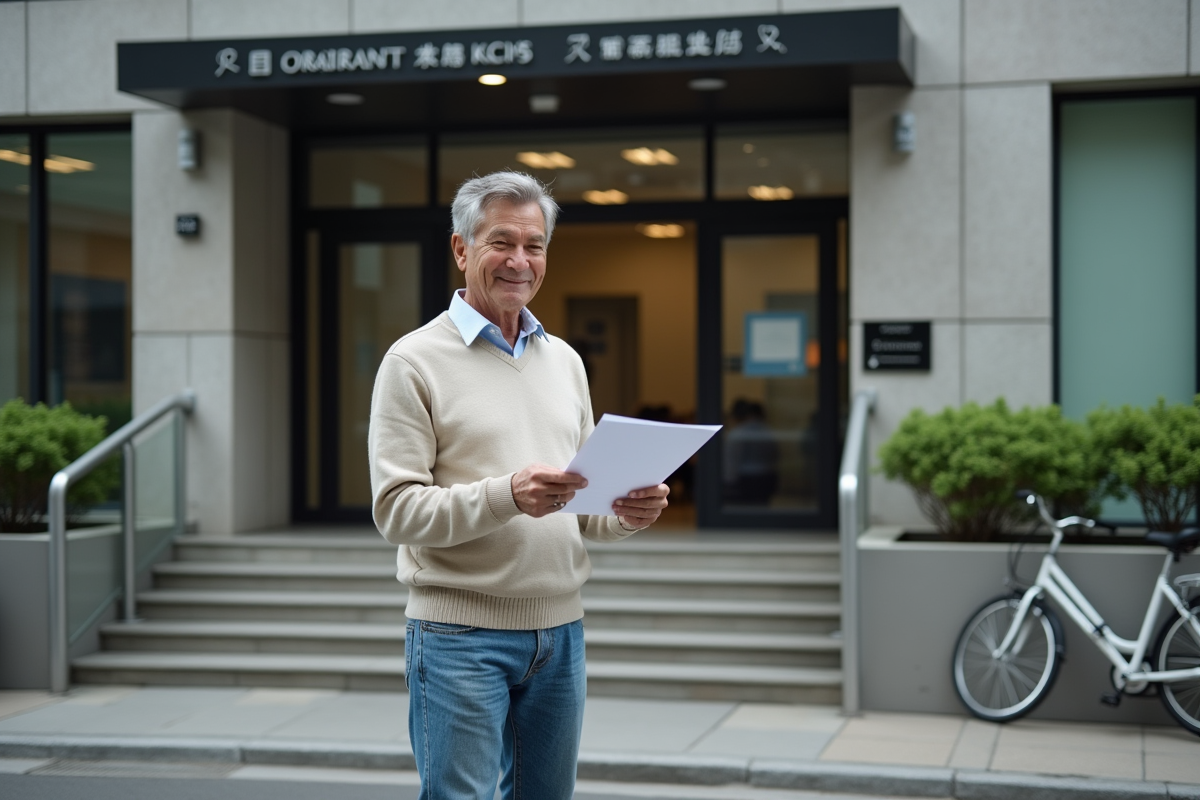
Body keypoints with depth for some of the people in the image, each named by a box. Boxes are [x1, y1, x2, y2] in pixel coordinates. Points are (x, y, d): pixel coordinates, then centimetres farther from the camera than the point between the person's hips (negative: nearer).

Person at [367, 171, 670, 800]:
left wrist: (626, 514, -6)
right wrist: (505, 496, -27)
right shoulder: (415, 362, -5)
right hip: (460, 631, -6)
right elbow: (397, 510, -13)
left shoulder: (564, 361, 14)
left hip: (560, 629, 6)